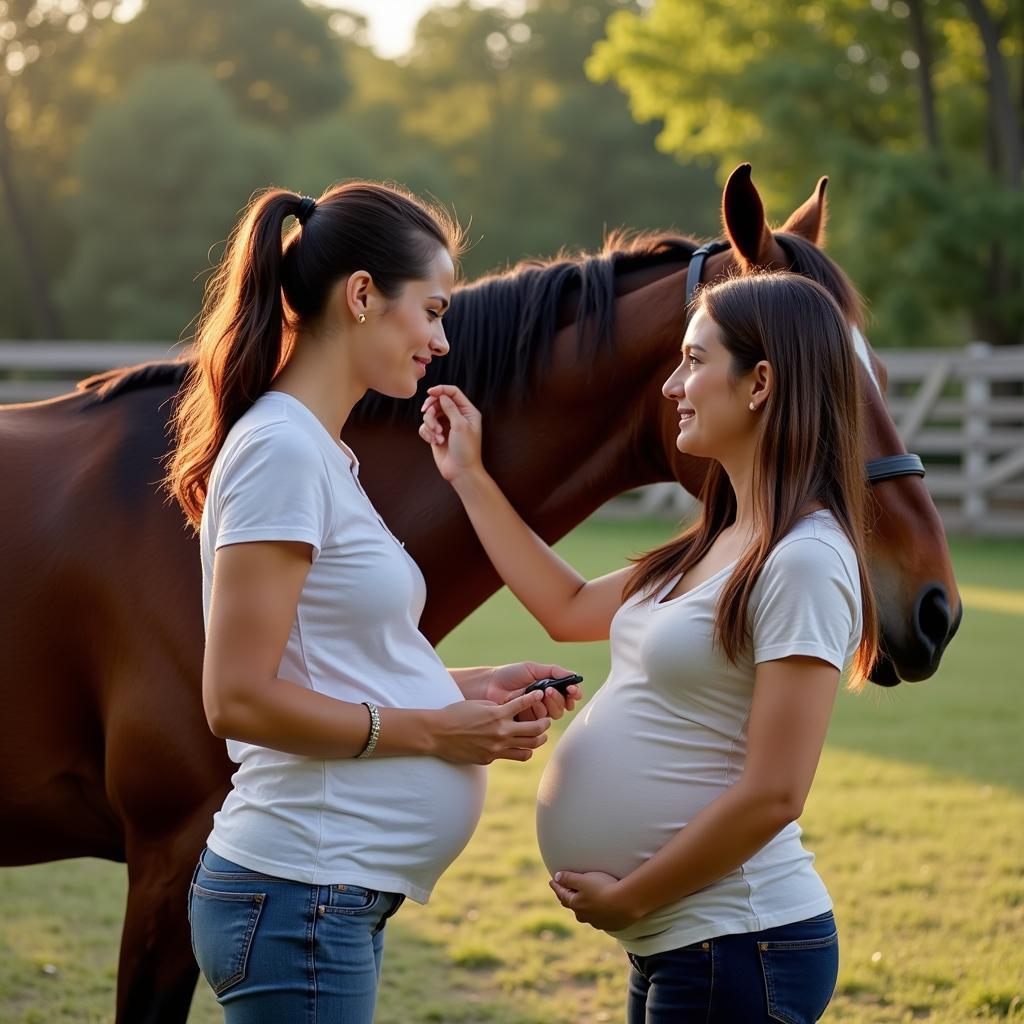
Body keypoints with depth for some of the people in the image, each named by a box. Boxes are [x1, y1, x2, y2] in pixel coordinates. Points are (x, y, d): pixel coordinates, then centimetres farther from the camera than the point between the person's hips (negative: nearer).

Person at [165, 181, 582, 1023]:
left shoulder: (320, 451, 14)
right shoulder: (282, 449, -15)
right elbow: (240, 698, -21)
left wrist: (465, 687, 5)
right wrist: (435, 729, -14)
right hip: (299, 900, -10)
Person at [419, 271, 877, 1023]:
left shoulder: (805, 563, -19)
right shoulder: (719, 549, 11)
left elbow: (772, 797, -22)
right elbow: (569, 609, 23)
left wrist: (626, 900, -14)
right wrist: (469, 477, 24)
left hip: (736, 950, -9)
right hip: (675, 942, 9)